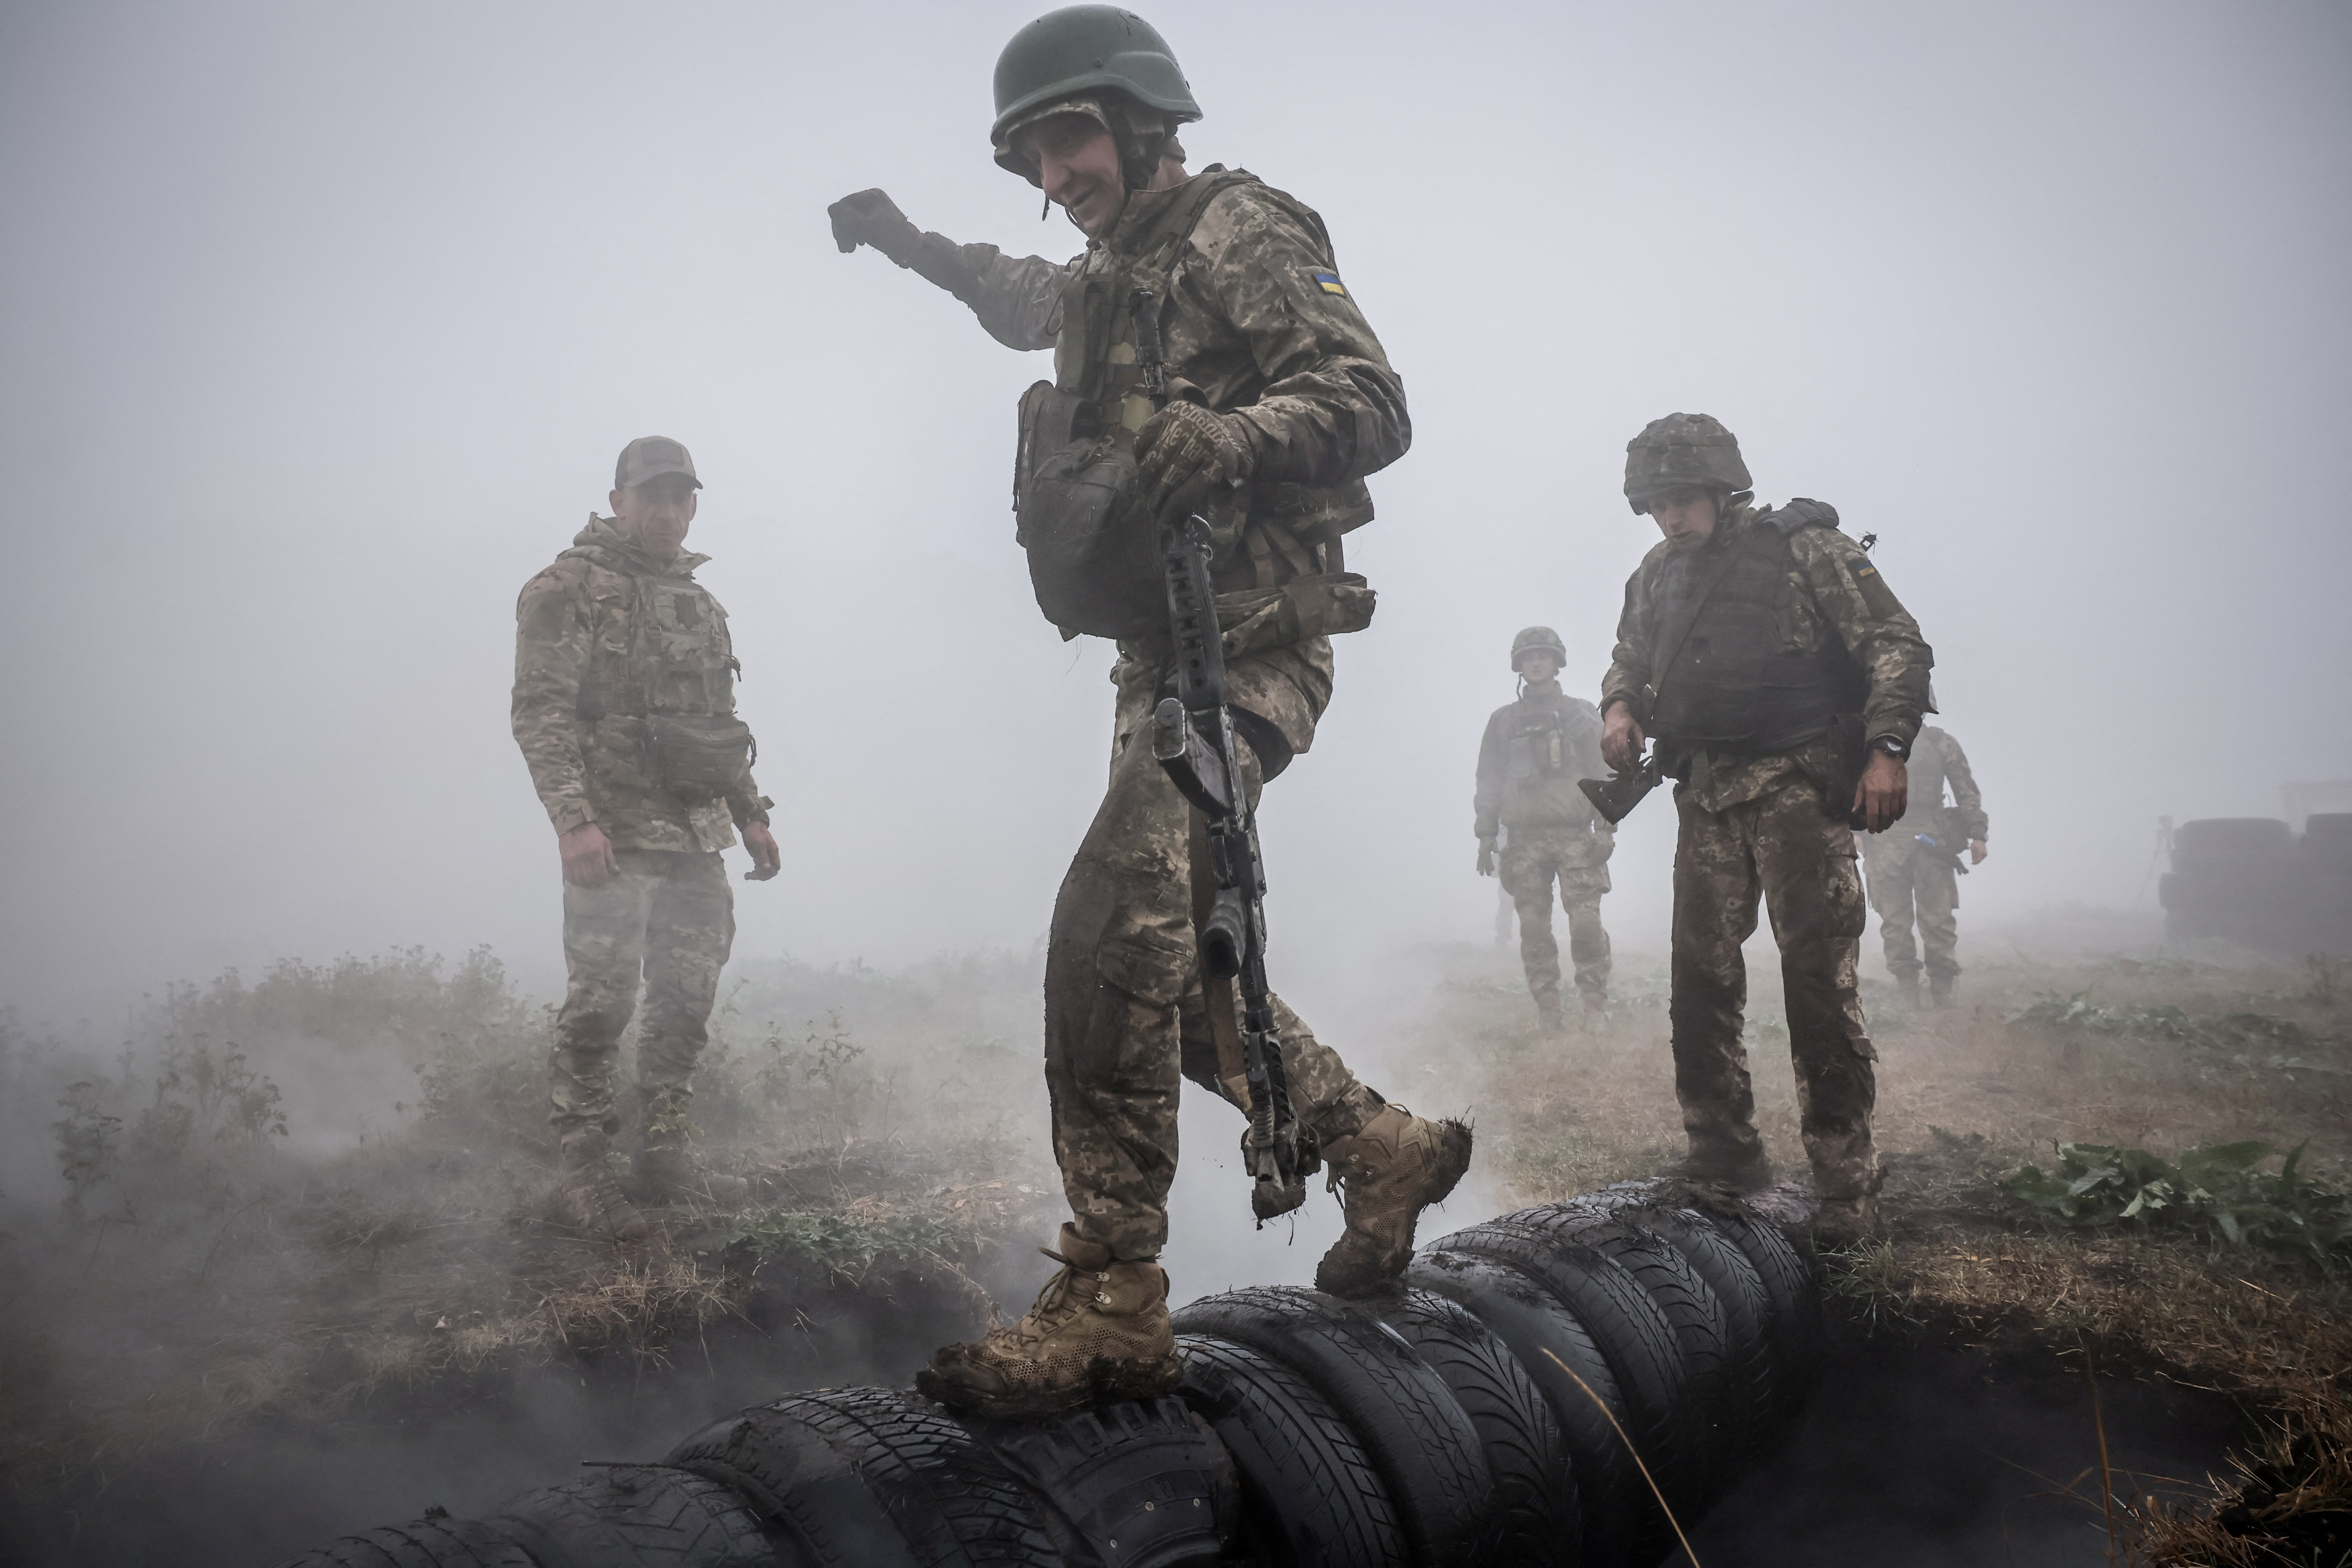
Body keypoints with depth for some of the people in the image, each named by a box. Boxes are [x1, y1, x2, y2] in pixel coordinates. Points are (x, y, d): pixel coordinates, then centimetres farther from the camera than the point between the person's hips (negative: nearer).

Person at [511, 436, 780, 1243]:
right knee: (601, 1001, -7)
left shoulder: (701, 605, 18)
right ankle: (583, 1172, 5)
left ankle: (664, 1155, 22)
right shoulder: (571, 589, -5)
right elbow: (540, 714, -13)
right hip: (614, 837, -7)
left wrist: (752, 815, 17)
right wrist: (575, 819, -23)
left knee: (686, 1000, 10)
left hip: (695, 840, 7)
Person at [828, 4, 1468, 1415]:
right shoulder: (1107, 278, 24)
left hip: (1247, 642, -10)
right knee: (1168, 956, 8)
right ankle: (1386, 1149, 23)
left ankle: (1111, 1308, -22)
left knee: (1114, 922, -25)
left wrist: (1232, 431, -31)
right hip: (1161, 650, 10)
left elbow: (1374, 402, -15)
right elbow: (1023, 301, 49)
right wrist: (912, 244, 45)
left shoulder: (1240, 229, -2)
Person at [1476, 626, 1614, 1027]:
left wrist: (1606, 828, -3)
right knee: (1534, 929, -3)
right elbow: (1489, 780, 15)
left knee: (1586, 924, -12)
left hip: (1575, 834, -1)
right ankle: (1547, 1016, 1)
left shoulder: (1581, 714, 13)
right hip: (1524, 838, 2)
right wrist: (1486, 836, 8)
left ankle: (1596, 1006, -5)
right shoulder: (1503, 720, 16)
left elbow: (1603, 772, 8)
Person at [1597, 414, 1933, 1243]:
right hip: (1705, 798, 6)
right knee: (1700, 979, 4)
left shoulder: (1805, 548, -1)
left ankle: (1847, 1187, -1)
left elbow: (1898, 645, -4)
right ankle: (1723, 1155, 17)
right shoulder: (1656, 576, 15)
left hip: (1798, 789, -5)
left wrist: (1886, 749, -15)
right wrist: (1619, 710, 3)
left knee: (1818, 982, -8)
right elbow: (1629, 662, 27)